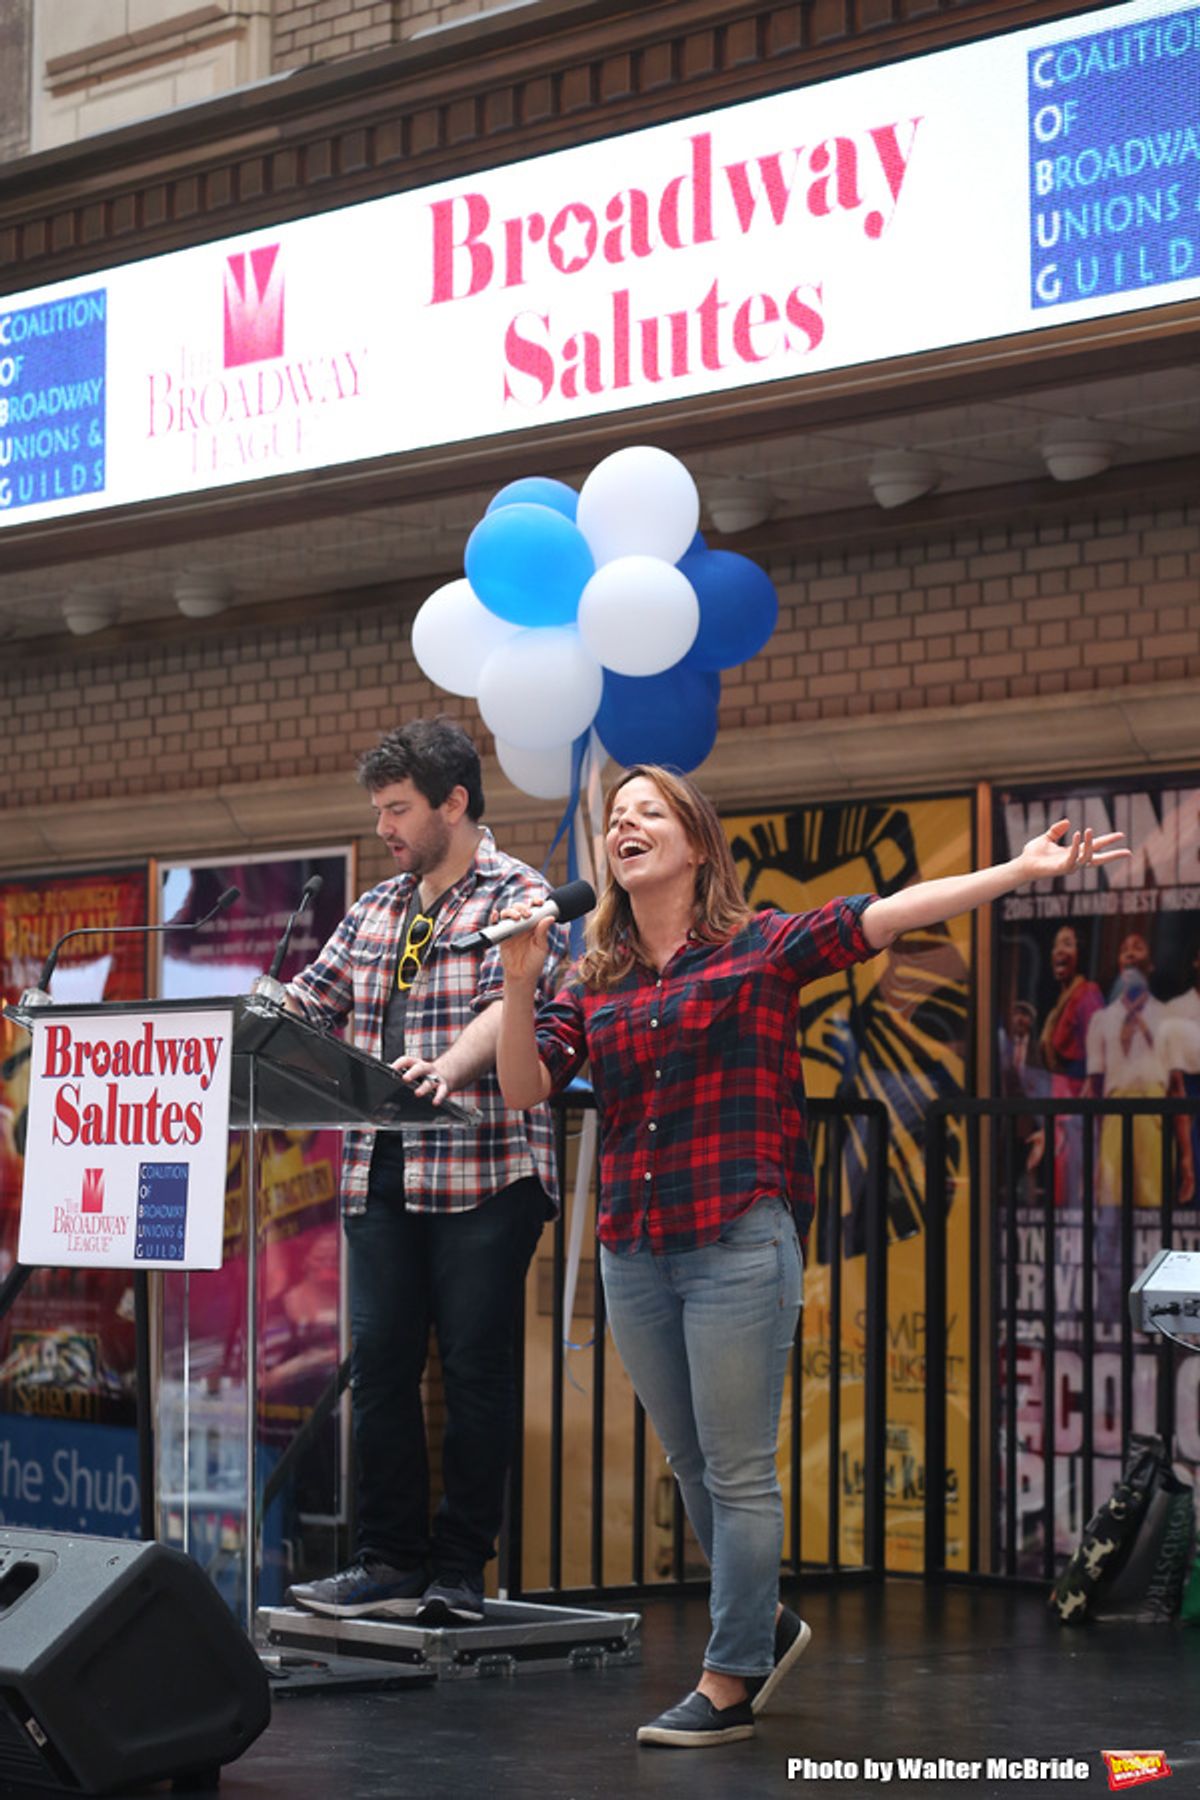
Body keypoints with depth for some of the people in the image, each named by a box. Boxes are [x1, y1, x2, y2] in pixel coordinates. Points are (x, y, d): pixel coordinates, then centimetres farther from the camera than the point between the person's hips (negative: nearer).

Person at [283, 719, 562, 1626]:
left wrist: (447, 1069, -37)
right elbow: (303, 1004, 19)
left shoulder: (516, 896, -3)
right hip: (381, 1174, 6)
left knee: (476, 1368, -1)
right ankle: (388, 1561, 9)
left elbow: (513, 1007, -19)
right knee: (379, 1362, 4)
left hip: (485, 1175, -6)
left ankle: (461, 1568, 6)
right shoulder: (375, 911, 18)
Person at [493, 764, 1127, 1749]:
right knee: (692, 1466, 14)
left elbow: (881, 917, -8)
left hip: (740, 1242, -5)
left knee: (739, 1470, -3)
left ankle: (729, 1686, 3)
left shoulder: (761, 948, 1)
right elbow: (526, 1087, 4)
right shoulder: (593, 983, 12)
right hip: (634, 1250, 5)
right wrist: (520, 984, -11)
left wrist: (1024, 870, -17)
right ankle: (766, 1623, 35)